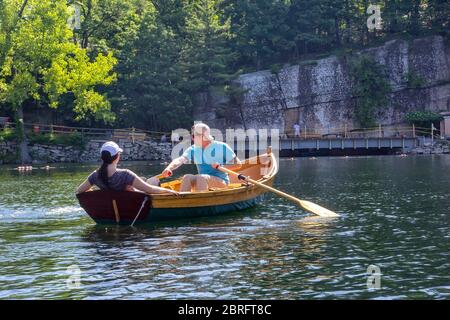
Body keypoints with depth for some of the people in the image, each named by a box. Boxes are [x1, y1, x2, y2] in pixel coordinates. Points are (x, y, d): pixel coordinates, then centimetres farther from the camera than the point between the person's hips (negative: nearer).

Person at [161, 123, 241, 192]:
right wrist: (169, 168, -30)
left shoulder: (221, 147, -4)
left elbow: (238, 164, -4)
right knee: (187, 177, -22)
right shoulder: (193, 149, 7)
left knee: (201, 178, -31)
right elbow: (180, 160, -10)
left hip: (222, 181, -4)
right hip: (203, 182, 4)